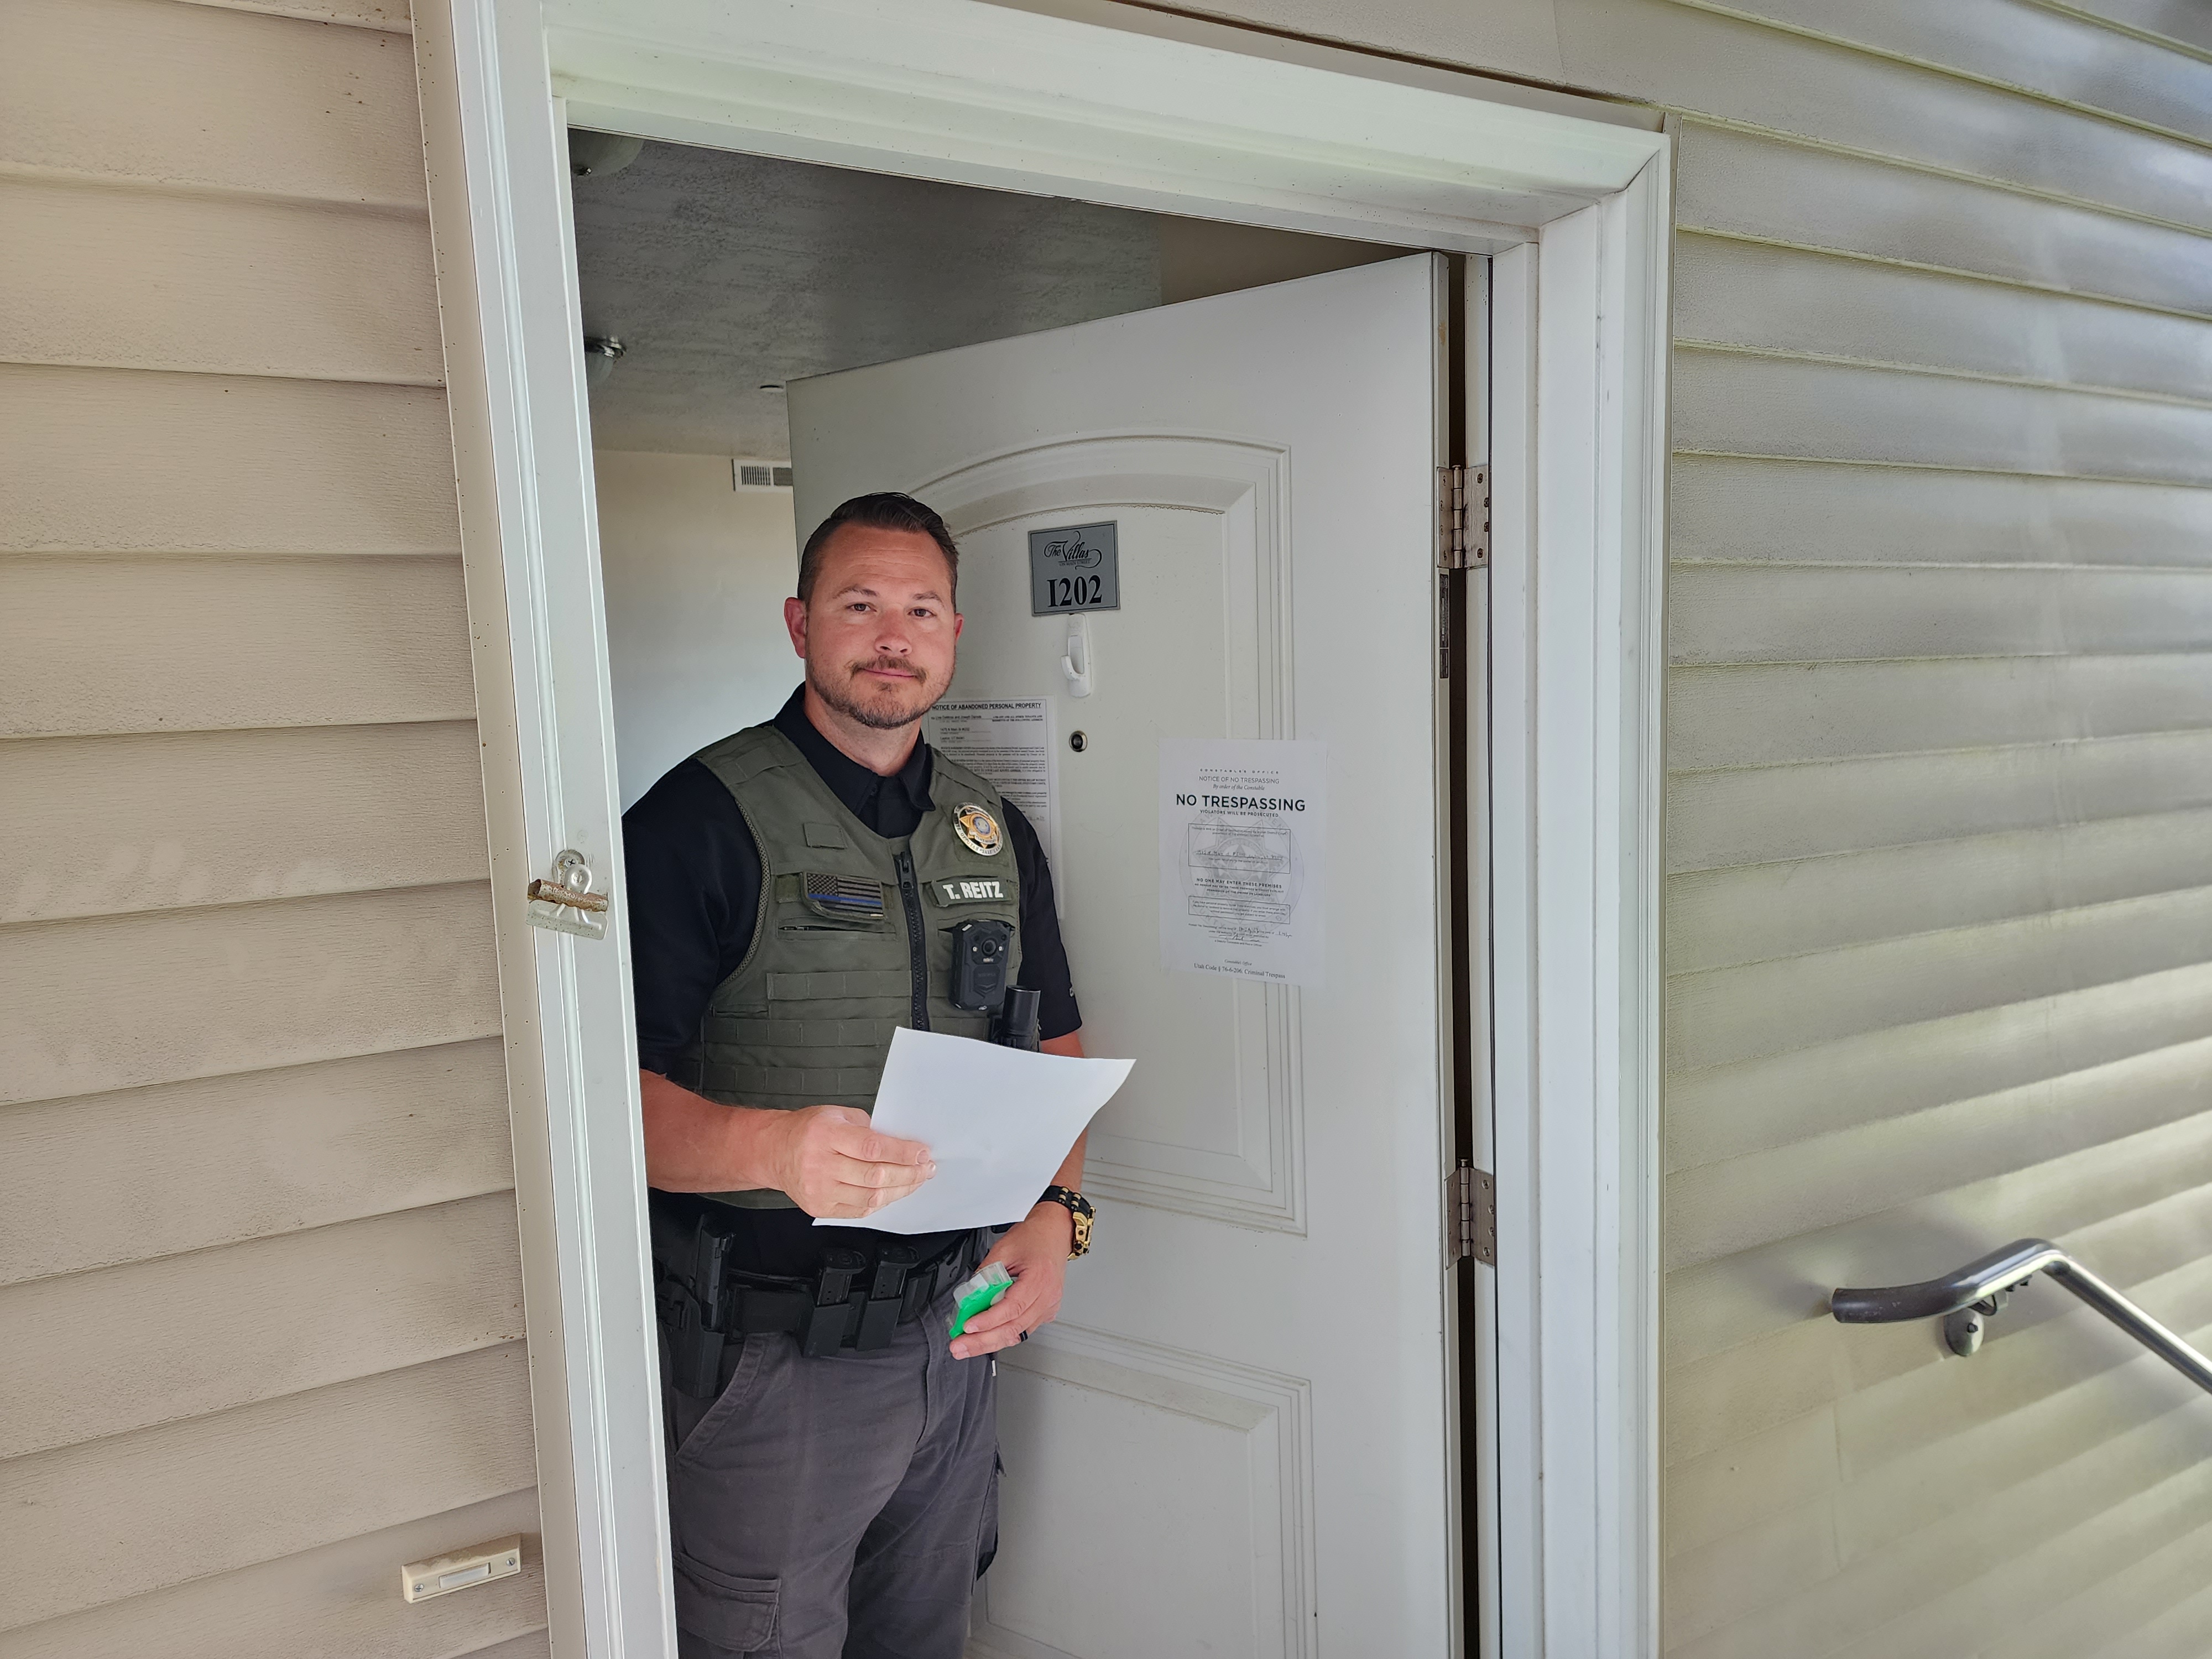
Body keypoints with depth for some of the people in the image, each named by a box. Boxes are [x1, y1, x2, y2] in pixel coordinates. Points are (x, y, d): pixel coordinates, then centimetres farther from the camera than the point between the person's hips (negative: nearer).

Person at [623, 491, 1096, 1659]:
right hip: (764, 1354, -5)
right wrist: (773, 1145, -37)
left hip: (949, 1332, 6)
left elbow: (1053, 1049, 13)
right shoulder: (702, 819, -12)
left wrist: (1053, 1214, -3)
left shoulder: (995, 833, 7)